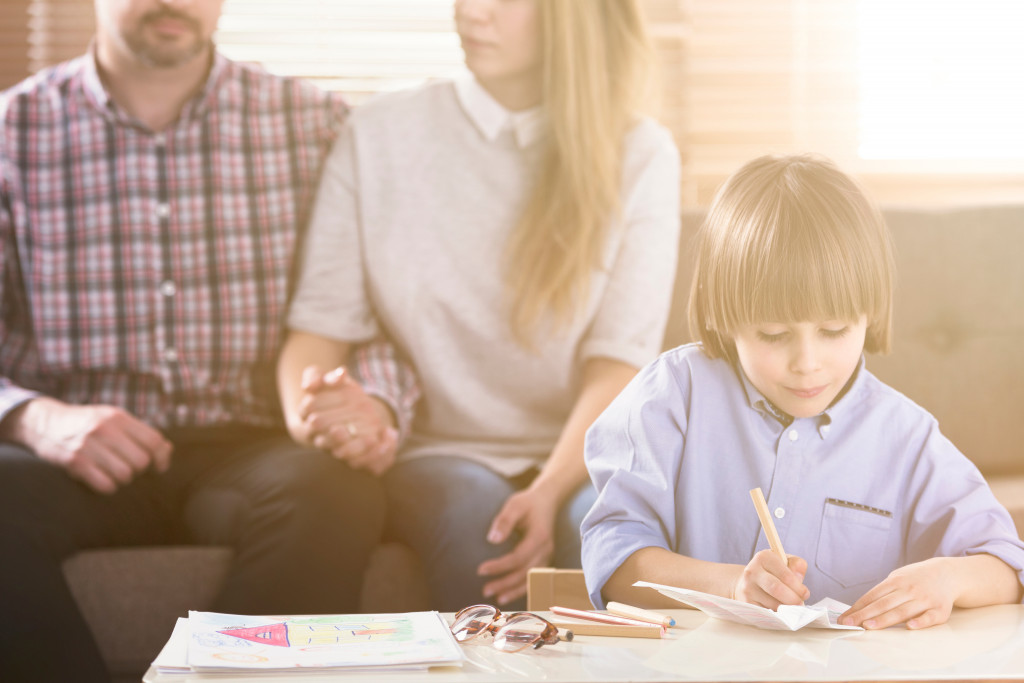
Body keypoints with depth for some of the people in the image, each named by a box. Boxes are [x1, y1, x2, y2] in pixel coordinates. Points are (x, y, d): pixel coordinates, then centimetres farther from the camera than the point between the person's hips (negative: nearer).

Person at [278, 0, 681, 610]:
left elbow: (619, 363, -5)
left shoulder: (639, 155, 4)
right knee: (473, 507, -33)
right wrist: (310, 418, -19)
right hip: (441, 454, 1)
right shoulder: (380, 136, 8)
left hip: (581, 461, 0)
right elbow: (321, 326, 4)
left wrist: (551, 491, -23)